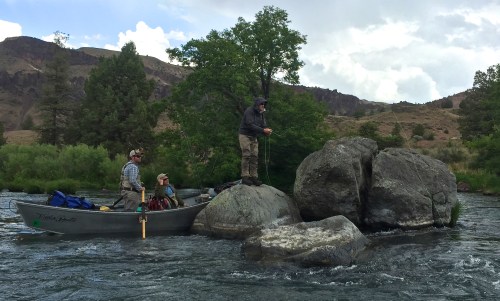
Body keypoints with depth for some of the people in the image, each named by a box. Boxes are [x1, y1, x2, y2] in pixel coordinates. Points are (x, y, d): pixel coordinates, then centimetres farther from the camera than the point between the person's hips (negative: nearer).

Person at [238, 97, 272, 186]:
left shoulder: (261, 113, 7)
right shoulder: (249, 111, -17)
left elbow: (264, 125, 5)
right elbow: (250, 125, -26)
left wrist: (267, 130, -20)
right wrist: (263, 130, -29)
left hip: (254, 137, 7)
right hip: (244, 135, -7)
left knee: (255, 157, 0)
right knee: (246, 155, -13)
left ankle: (254, 177, 2)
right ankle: (245, 177, -12)